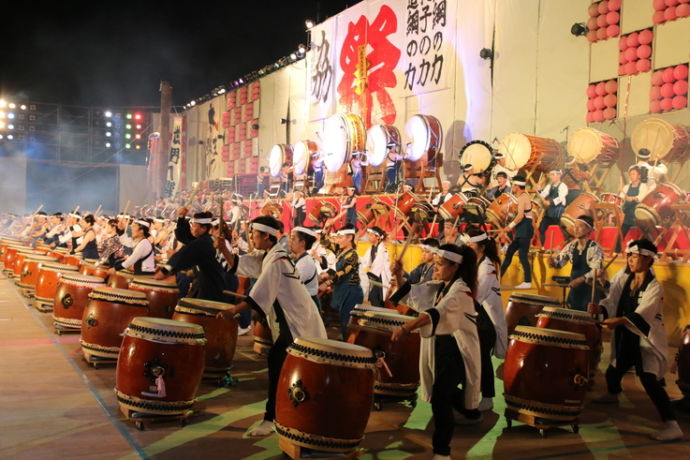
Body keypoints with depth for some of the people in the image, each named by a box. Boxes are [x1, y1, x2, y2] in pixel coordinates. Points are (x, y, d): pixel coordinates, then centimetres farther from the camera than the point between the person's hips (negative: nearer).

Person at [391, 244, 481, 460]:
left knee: (439, 397, -17)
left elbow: (436, 314, -36)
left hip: (457, 348, -9)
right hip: (440, 346, 9)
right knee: (445, 390, 24)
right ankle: (470, 412, 54)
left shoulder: (460, 290, -20)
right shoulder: (436, 288, 8)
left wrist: (405, 328, -47)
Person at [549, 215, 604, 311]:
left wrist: (580, 280, -35)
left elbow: (596, 270, -23)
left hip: (591, 289, -6)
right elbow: (560, 260, 6)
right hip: (575, 289, 6)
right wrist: (553, 261, -18)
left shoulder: (594, 248, -14)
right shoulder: (572, 245, 4)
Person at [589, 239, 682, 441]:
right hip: (625, 338, 7)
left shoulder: (654, 287, -15)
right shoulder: (624, 279, 4)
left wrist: (619, 321, -44)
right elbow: (612, 302, 0)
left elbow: (641, 316, -28)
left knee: (649, 380, -21)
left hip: (646, 340, -7)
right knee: (612, 372, 19)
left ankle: (672, 426, -17)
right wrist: (599, 308, -21)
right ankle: (612, 395, 54)